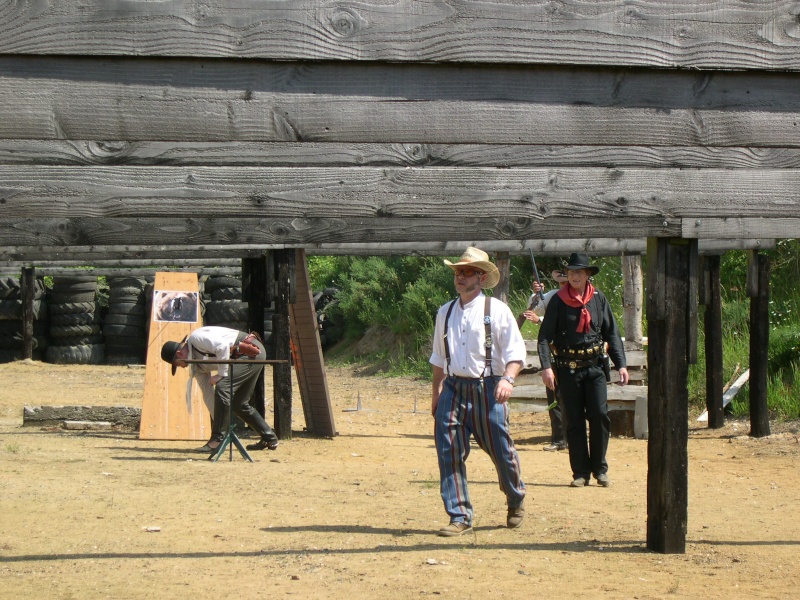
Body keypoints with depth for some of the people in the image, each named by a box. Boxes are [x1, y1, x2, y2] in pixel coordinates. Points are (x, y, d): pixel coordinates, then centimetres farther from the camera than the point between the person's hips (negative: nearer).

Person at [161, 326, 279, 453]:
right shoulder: (197, 365, 13)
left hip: (252, 351, -11)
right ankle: (270, 439, 26)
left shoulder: (196, 338, -14)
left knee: (222, 387, -21)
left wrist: (222, 374, -18)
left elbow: (222, 346, -27)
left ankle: (218, 439, -21)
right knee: (238, 404, 16)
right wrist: (214, 418, 15)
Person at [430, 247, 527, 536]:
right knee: (449, 453, -4)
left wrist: (507, 379, -21)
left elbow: (515, 352, -5)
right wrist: (436, 393, 17)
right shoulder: (445, 313, 13)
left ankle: (516, 501, 32)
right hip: (453, 388, 4)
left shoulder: (496, 310, -2)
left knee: (501, 450, 4)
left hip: (486, 389, -4)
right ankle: (459, 517, 3)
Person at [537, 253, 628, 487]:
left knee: (600, 415, -9)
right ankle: (580, 472, 10)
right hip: (568, 368, -1)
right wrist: (546, 366, -15)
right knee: (574, 421, 2)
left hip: (595, 365, 1)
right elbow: (545, 336, -3)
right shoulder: (558, 301, -1)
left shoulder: (599, 298, 6)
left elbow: (612, 334, 10)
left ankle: (600, 468, 5)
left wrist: (621, 365, 2)